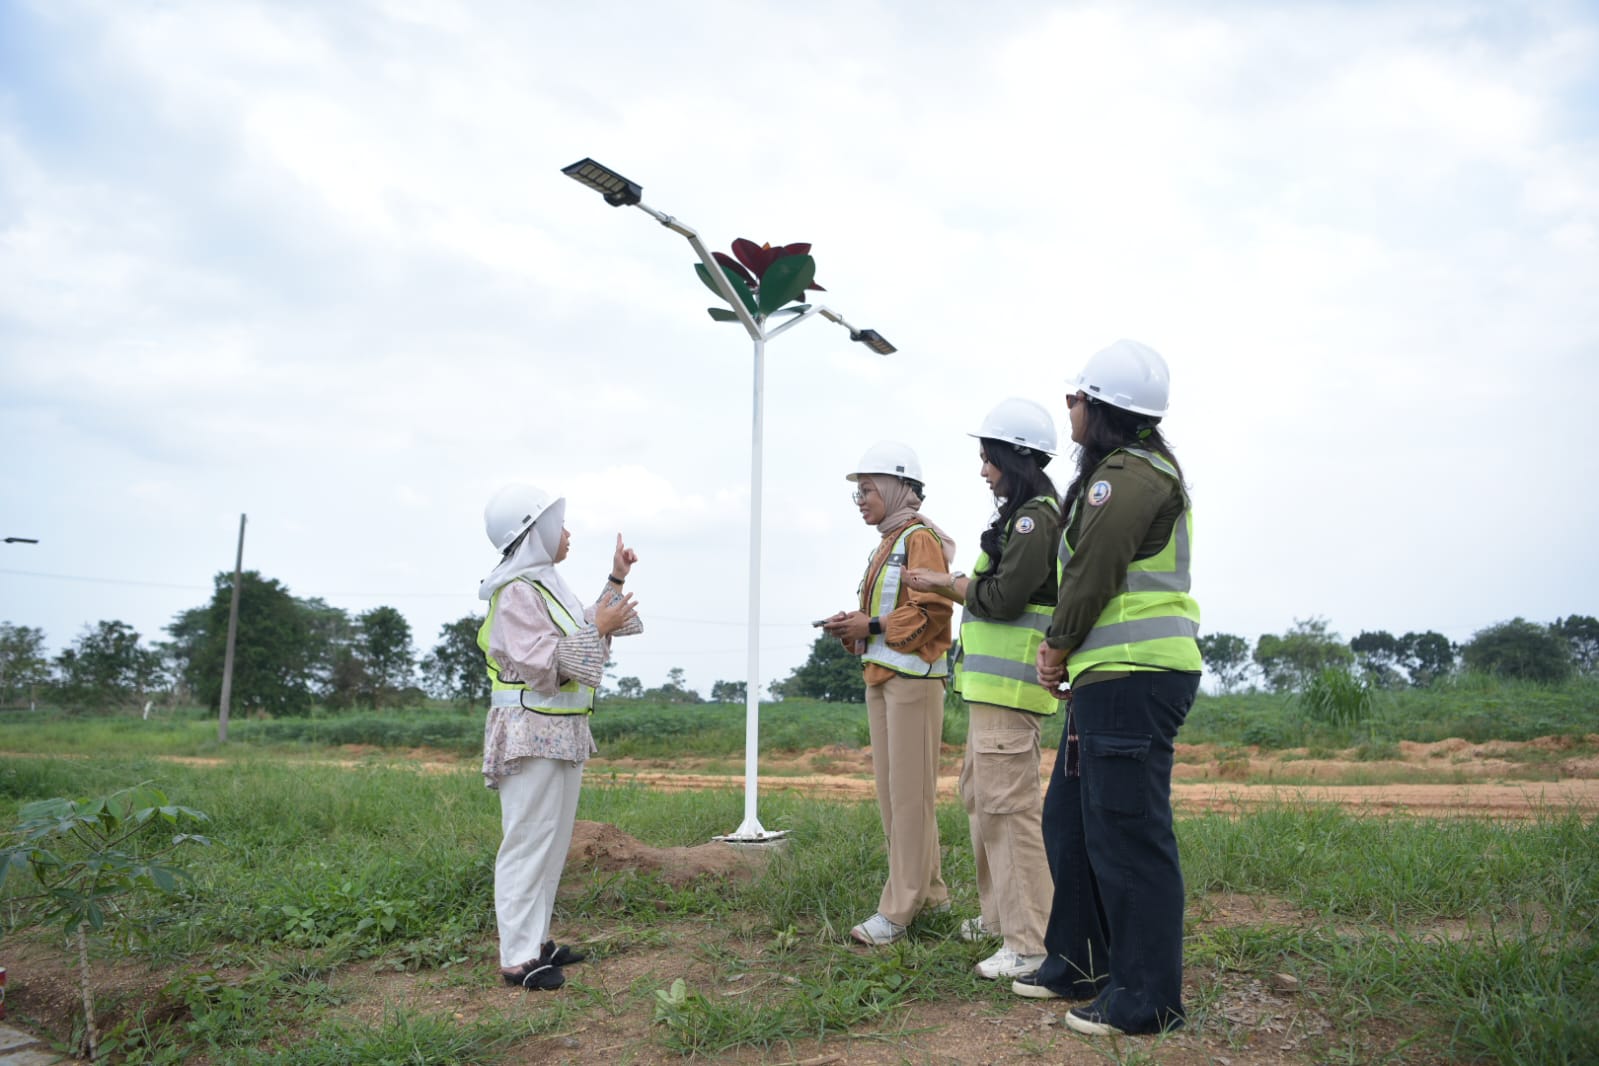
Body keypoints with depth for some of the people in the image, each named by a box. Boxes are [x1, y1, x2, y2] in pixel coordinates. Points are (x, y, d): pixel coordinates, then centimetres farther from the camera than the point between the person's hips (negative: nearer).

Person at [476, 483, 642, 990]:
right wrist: (597, 628, -18)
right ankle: (518, 958, 1)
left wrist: (616, 582, 21)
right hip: (532, 734, -10)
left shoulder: (547, 585, 15)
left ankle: (536, 940, 23)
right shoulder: (517, 592, -15)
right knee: (528, 842, -6)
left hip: (563, 733, 10)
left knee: (553, 840, 14)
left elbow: (587, 635, 25)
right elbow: (539, 664, -22)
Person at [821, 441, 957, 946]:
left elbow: (932, 612, -17)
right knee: (891, 791, 12)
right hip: (880, 677, 10)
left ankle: (899, 908, -1)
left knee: (909, 792, -5)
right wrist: (853, 626, 4)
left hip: (912, 677, -10)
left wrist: (872, 626, -17)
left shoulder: (921, 538, -8)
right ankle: (930, 893, 22)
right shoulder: (886, 544, 20)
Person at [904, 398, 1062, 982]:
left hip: (1011, 683, -11)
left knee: (1008, 802, -10)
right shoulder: (1022, 515, 18)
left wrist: (948, 582, -8)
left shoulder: (1035, 517, -13)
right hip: (992, 681, 11)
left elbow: (1005, 597, -20)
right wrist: (949, 587, 12)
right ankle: (1000, 912, 30)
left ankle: (1030, 943, -5)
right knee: (979, 793, 18)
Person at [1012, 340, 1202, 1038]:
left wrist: (1058, 648, -2)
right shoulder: (1137, 469, 21)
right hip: (1110, 677, 11)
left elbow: (1093, 573, -17)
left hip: (1134, 677, -11)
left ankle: (1147, 1000, 8)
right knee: (1069, 821, 17)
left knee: (1125, 836, -4)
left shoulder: (1128, 474, -13)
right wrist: (1062, 652, 12)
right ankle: (1079, 964, 30)